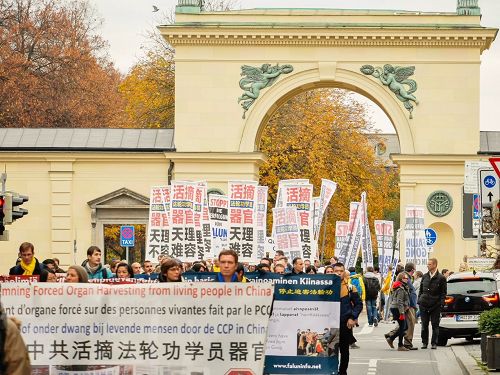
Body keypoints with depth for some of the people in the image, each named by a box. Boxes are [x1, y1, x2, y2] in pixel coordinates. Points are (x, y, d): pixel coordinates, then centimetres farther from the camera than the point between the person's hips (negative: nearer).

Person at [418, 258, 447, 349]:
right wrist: (419, 301, 7)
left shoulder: (441, 278, -3)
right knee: (424, 325, 6)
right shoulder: (425, 277, 10)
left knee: (435, 325, 1)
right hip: (424, 304, 4)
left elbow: (443, 293, -2)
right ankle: (424, 342, 14)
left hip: (435, 305, -4)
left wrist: (441, 303, -11)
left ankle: (434, 343, 7)